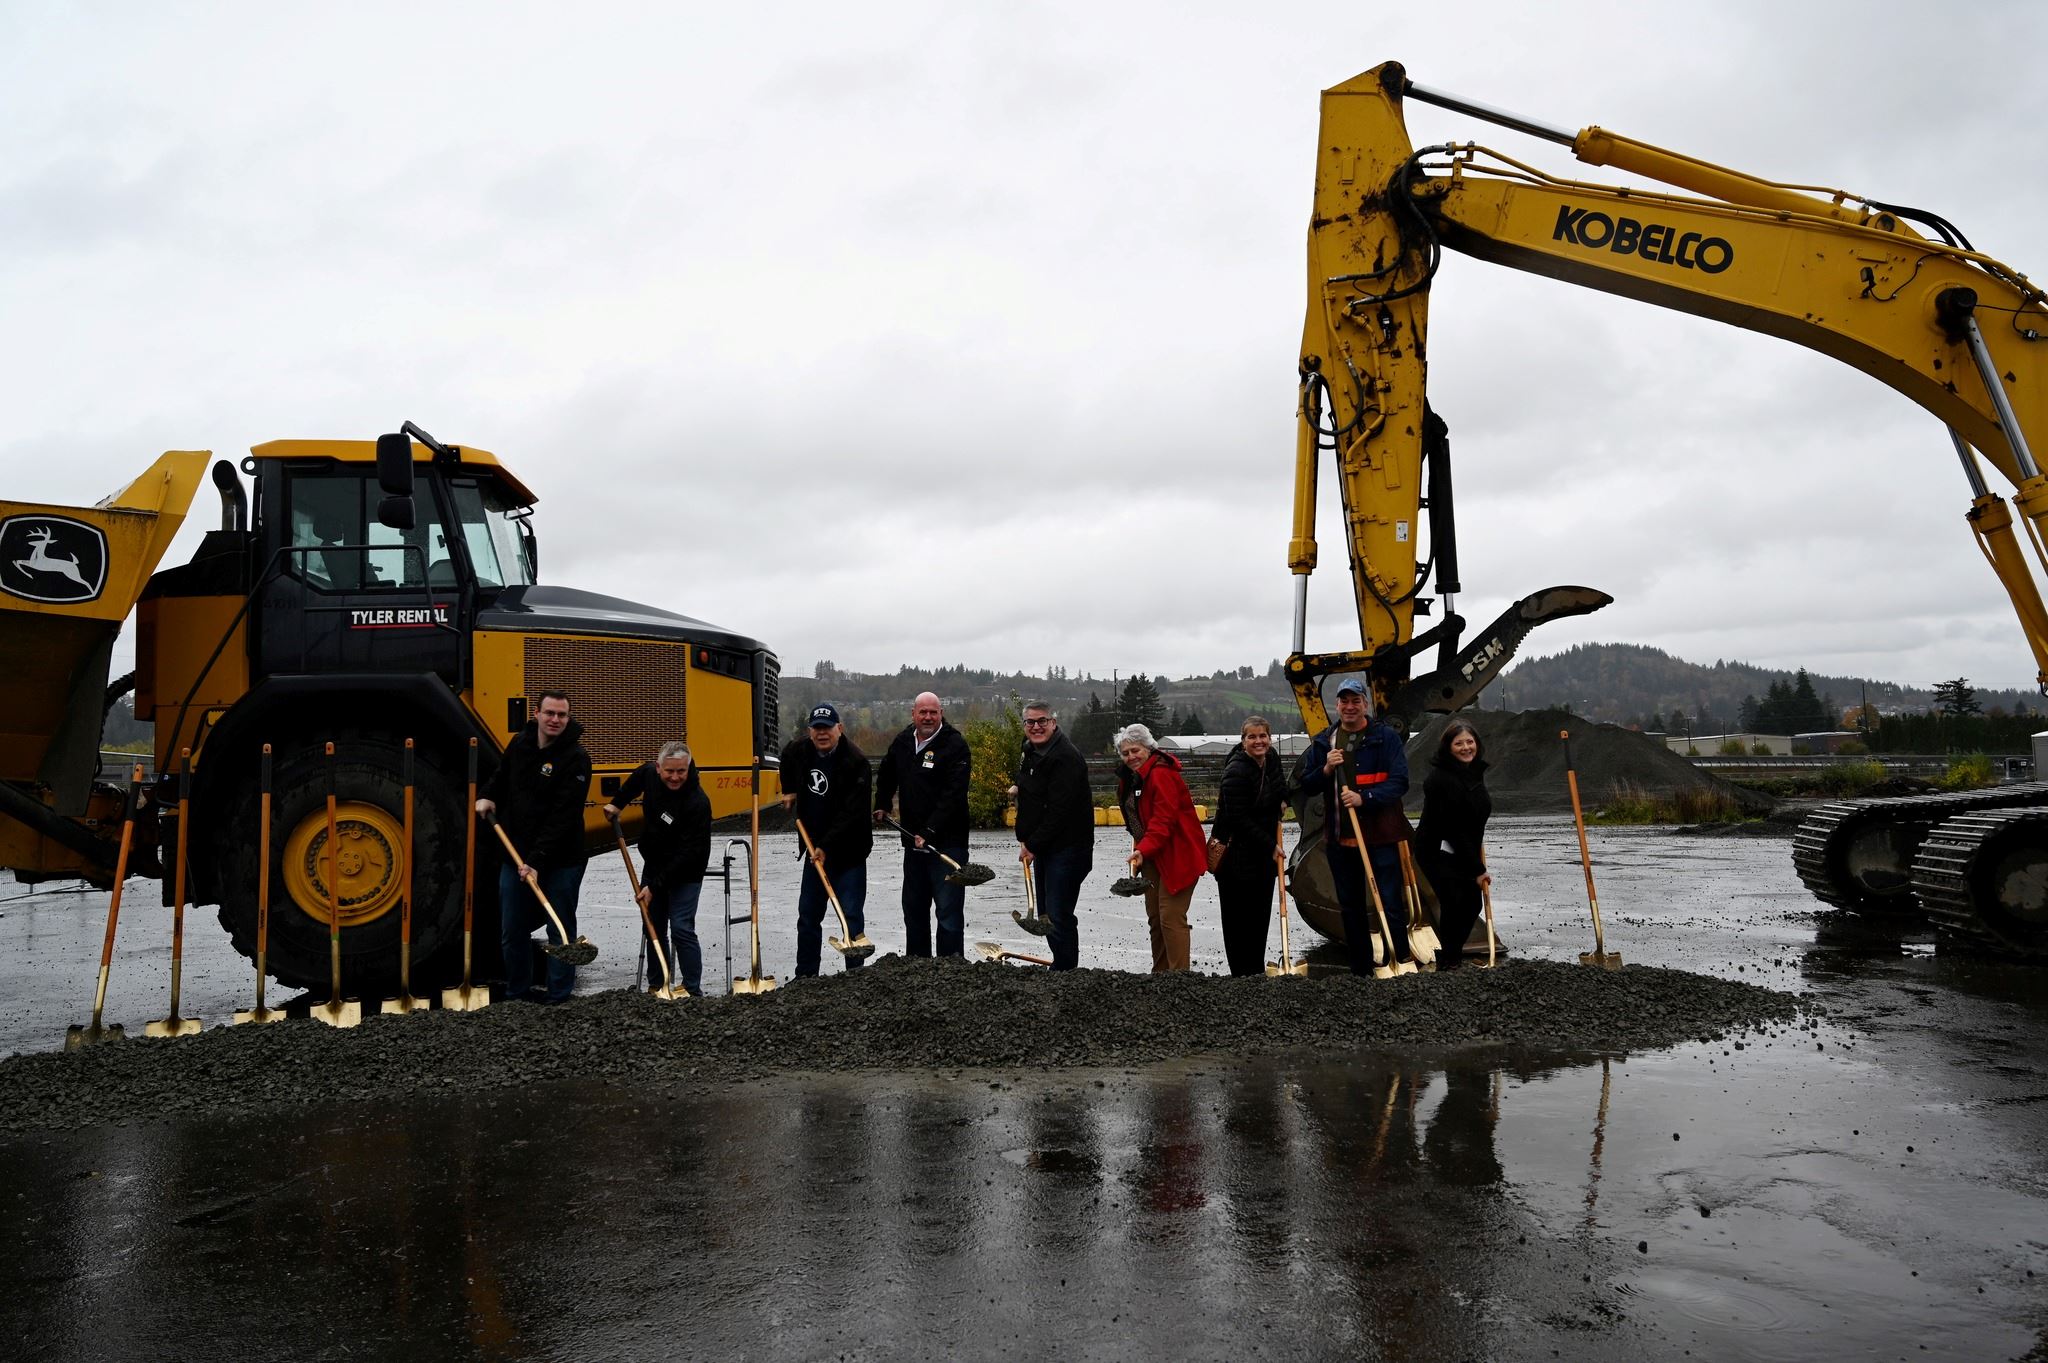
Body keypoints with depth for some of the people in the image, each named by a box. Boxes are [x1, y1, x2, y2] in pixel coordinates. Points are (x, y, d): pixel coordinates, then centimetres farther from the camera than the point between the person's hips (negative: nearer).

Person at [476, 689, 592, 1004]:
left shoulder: (576, 758, -14)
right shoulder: (519, 744, 5)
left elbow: (563, 817, -20)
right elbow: (501, 777, 27)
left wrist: (537, 861, -25)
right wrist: (486, 797, 6)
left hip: (559, 862, -5)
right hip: (515, 858, 6)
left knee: (561, 931, 5)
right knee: (512, 932, 13)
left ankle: (558, 998, 15)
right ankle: (516, 995, 27)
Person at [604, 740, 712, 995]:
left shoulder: (697, 802, -29)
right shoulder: (649, 773, -9)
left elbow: (688, 853, -28)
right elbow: (636, 778, 20)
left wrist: (655, 886, -27)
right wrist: (617, 803, 15)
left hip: (684, 873, -7)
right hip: (653, 866, 7)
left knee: (681, 929, -14)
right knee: (654, 928, 11)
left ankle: (692, 991, -8)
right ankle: (656, 986, 20)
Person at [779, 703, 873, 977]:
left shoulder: (855, 762, -19)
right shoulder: (801, 750, 2)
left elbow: (852, 813, -23)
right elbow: (787, 760, 30)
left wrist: (827, 846, -25)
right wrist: (789, 790, 21)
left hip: (848, 851, -7)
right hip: (815, 849, 7)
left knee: (851, 914, -7)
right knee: (808, 914, 12)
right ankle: (805, 975, 21)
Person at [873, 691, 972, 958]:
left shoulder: (955, 746, -12)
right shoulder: (902, 741, 10)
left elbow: (953, 795, -21)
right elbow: (886, 774, 32)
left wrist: (929, 831, -25)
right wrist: (882, 805, 27)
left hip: (947, 841, -7)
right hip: (913, 839, 7)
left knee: (949, 911, -8)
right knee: (913, 908, 15)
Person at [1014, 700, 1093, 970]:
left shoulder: (1066, 757, -19)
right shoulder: (1029, 751, 11)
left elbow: (1059, 811, -23)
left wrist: (1032, 845, -16)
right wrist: (1024, 839, 10)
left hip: (1066, 847, -10)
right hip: (1041, 846, 10)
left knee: (1058, 917, -10)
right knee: (1046, 915, 16)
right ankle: (1061, 967, 28)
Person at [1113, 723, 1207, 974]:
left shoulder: (1161, 774, -18)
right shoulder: (1131, 777, 13)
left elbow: (1164, 819, -27)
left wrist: (1144, 849, -37)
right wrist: (1139, 848, 14)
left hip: (1176, 856, -10)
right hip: (1151, 857, 10)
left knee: (1171, 918, -13)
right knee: (1154, 917, 14)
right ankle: (1160, 972, 22)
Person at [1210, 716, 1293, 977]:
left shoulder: (1272, 759, 4)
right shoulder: (1236, 772, -20)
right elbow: (1239, 820, -21)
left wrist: (1283, 801, 8)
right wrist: (1271, 846, -17)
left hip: (1264, 855, 8)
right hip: (1237, 855, -8)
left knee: (1261, 916, 14)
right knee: (1239, 920, -2)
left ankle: (1258, 972, 23)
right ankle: (1242, 975, 5)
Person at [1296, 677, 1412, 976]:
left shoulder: (1386, 736, -5)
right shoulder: (1322, 741, 9)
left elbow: (1399, 782, -11)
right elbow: (1306, 786, 9)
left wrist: (1364, 797, -24)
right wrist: (1325, 769, -11)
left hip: (1380, 835, -5)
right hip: (1339, 837, 5)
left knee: (1390, 904, -6)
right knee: (1351, 908, 13)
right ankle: (1360, 971, 23)